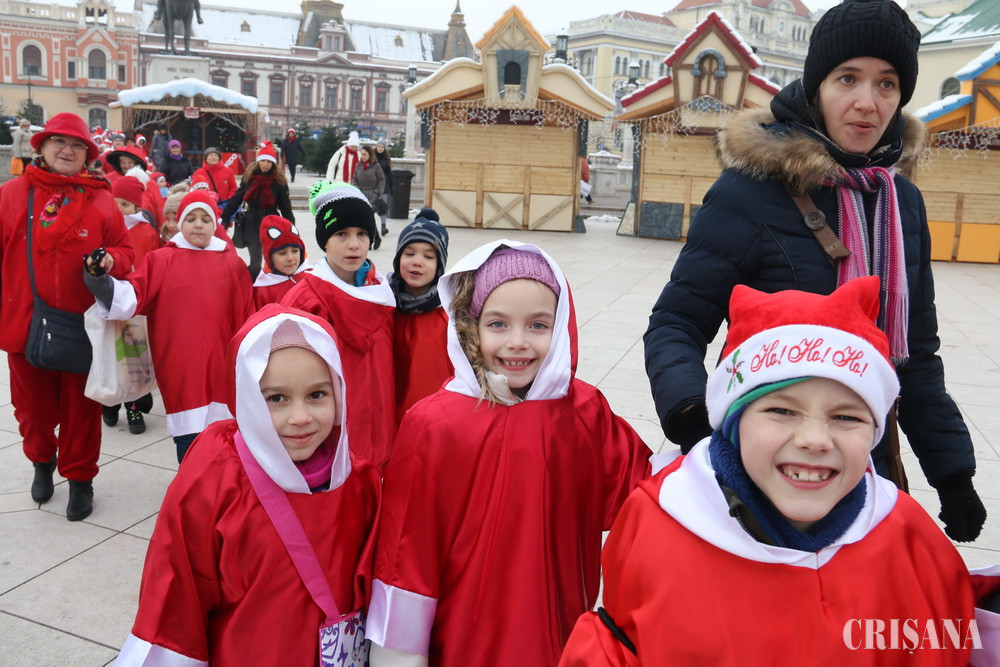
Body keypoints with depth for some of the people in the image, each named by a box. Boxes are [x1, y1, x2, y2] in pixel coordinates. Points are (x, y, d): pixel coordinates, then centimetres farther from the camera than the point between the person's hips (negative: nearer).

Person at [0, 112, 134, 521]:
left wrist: (110, 260, -15)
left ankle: (80, 477, 28)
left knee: (81, 409, 9)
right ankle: (42, 462, 43)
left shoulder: (101, 200, 3)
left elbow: (124, 250, 7)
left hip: (82, 325, 0)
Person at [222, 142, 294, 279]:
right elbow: (236, 198, 5)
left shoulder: (279, 181, -3)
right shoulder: (249, 177, 1)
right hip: (252, 223, 1)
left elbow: (285, 206, 0)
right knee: (255, 263, 1)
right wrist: (224, 217, 4)